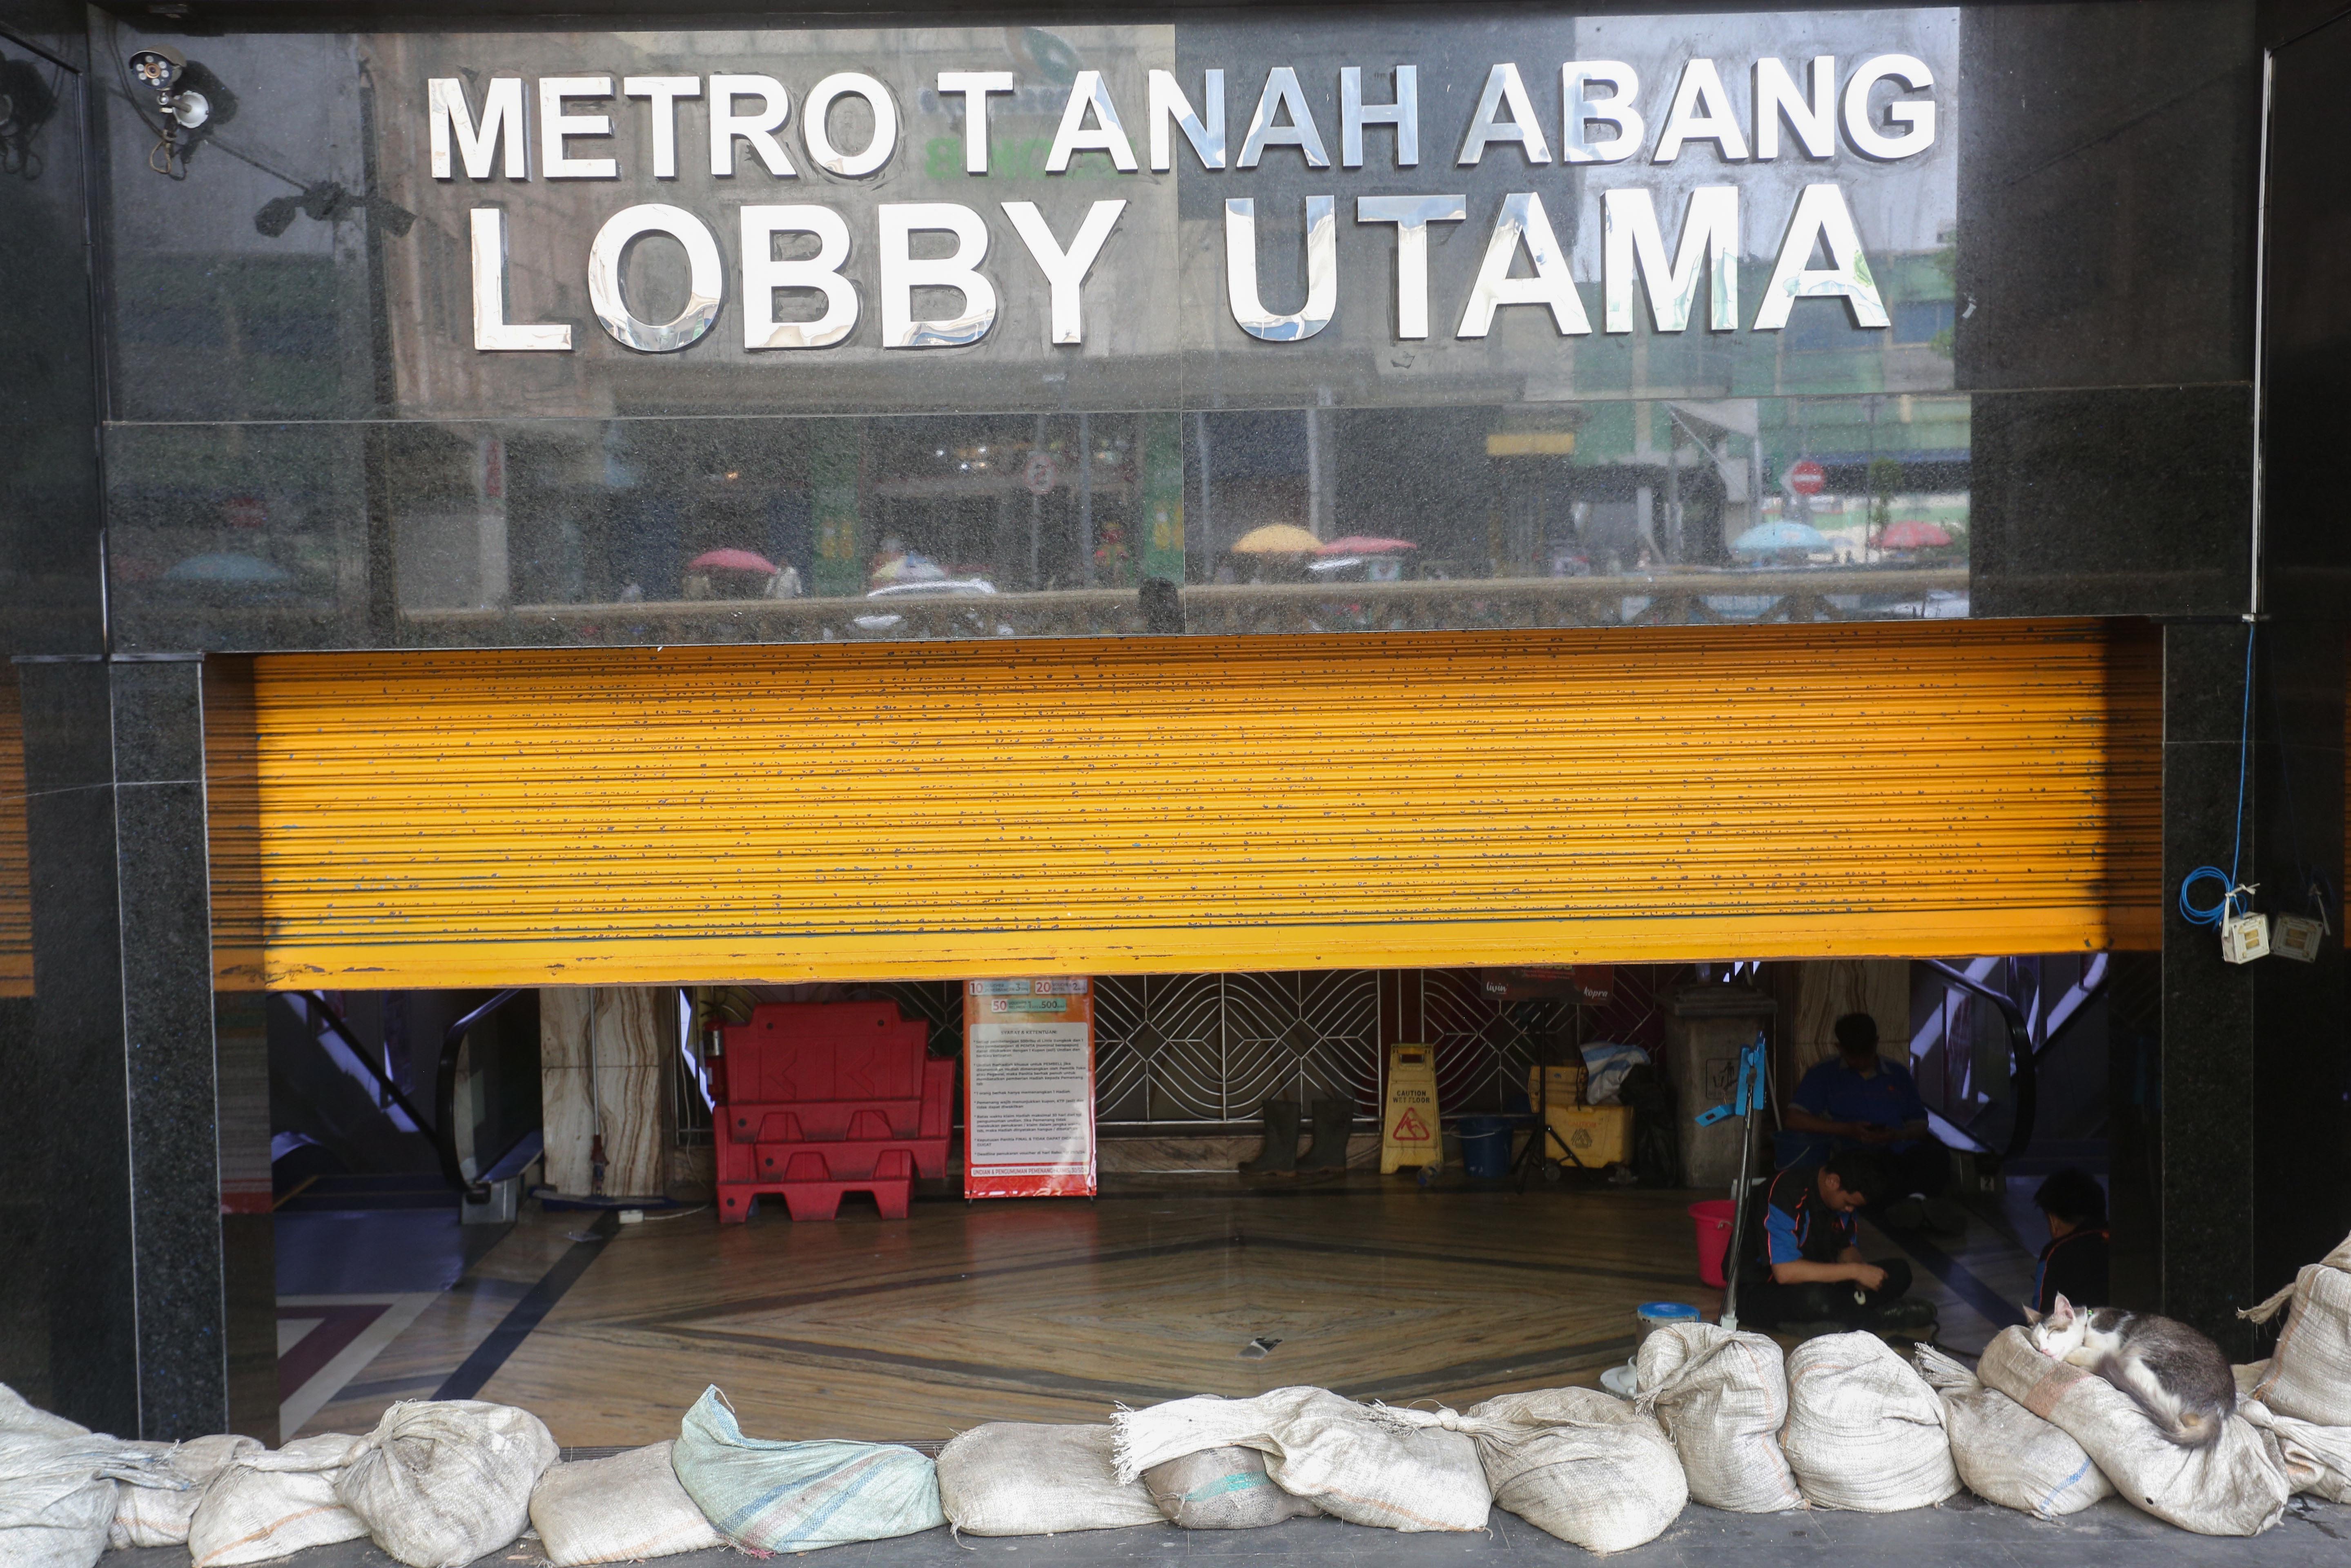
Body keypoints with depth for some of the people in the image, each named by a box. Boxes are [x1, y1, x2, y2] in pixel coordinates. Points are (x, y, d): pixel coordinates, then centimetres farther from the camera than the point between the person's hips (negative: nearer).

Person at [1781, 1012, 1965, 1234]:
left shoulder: (1898, 1074, 25)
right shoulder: (1824, 1074, 15)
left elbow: (1920, 1126, 22)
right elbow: (1793, 1118, 4)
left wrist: (1897, 1135, -2)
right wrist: (1846, 1130, -6)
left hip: (1899, 1151, 3)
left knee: (1936, 1154, -32)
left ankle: (1915, 1200, -60)